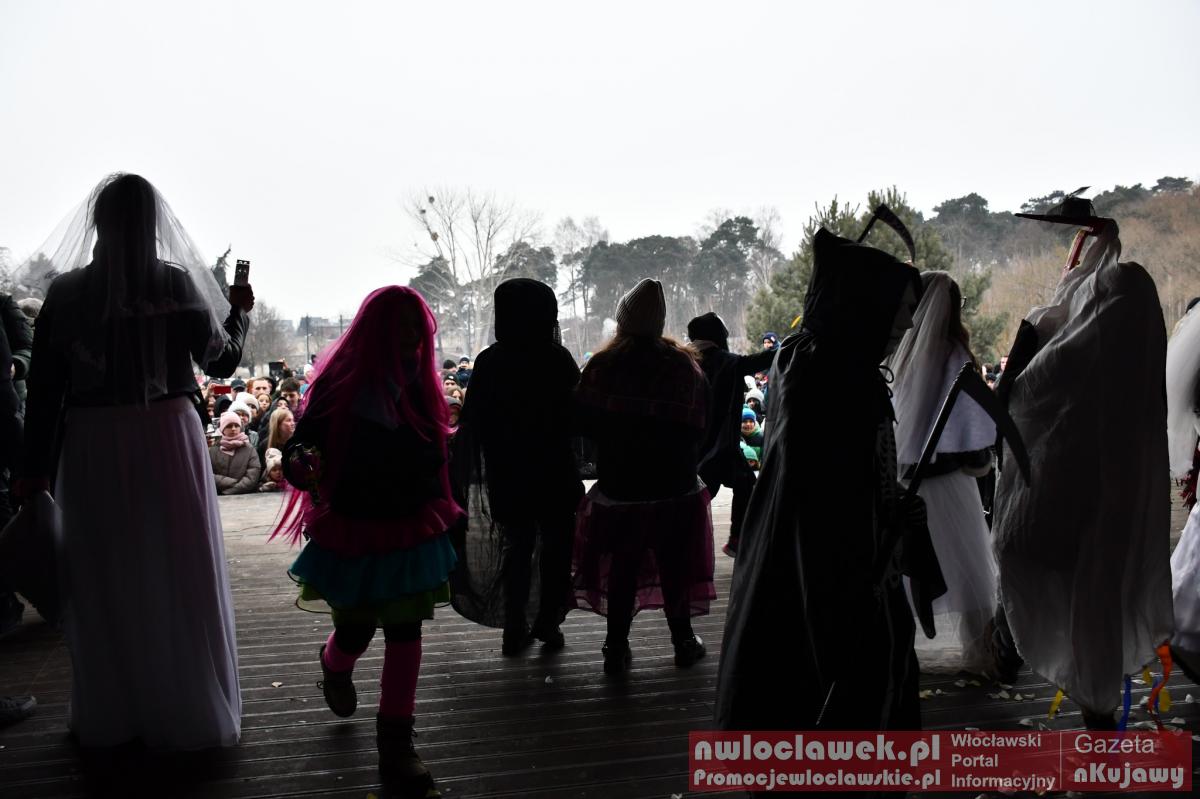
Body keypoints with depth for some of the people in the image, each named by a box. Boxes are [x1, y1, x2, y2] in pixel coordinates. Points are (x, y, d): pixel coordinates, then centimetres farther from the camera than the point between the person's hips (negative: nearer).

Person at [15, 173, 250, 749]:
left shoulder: (66, 290, -3)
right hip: (168, 439, -1)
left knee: (104, 582, 14)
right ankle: (187, 714, 23)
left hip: (92, 446, 1)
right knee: (177, 576, 11)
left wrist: (35, 468, 6)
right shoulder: (177, 283, -6)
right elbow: (221, 361, 3)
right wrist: (239, 312, 20)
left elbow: (44, 387, -1)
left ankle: (108, 718, 29)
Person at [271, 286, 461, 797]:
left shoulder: (420, 382, -1)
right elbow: (301, 446, -14)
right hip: (354, 529, -2)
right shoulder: (340, 384, -13)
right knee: (356, 632, 10)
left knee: (405, 629, 1)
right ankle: (335, 668, 49)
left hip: (412, 528, 3)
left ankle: (396, 744, 13)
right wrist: (300, 462, -36)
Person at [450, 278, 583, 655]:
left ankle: (515, 631, 17)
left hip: (506, 476, 3)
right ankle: (547, 622, 10)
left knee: (517, 546, 15)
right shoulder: (557, 359, -13)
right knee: (557, 544, 13)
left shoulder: (489, 361, -4)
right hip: (554, 472, -3)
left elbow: (473, 423, -2)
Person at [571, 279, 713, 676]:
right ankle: (683, 642, 24)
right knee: (675, 566, 13)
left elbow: (585, 422, -3)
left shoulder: (602, 367, -8)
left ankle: (617, 650, 13)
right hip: (677, 485, 1)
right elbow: (701, 425, 3)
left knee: (621, 569, 9)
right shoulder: (685, 367, -4)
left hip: (619, 484, -1)